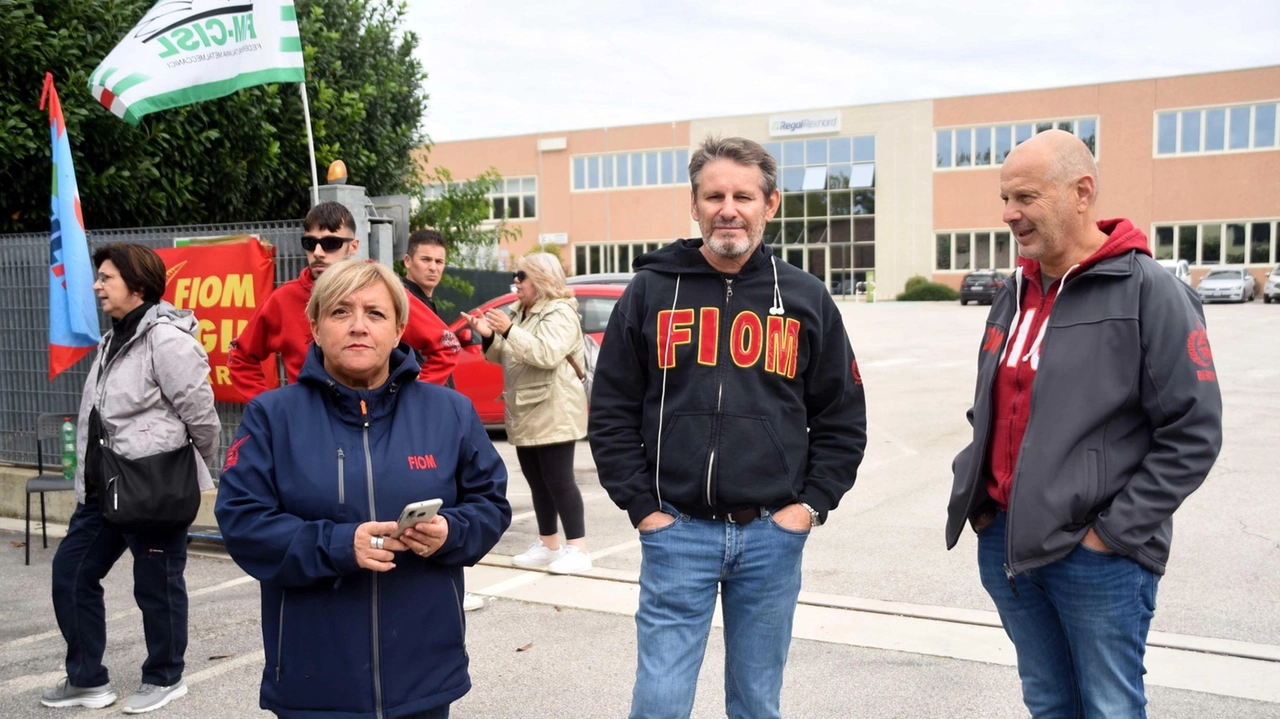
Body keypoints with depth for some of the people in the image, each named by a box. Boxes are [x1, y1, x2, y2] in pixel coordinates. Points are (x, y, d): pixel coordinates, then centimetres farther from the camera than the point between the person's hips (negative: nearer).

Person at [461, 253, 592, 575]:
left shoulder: (560, 313, -11)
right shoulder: (520, 314, 16)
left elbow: (547, 354, -26)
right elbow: (504, 357, 18)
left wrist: (509, 331, -28)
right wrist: (489, 336, -1)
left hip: (553, 413, -9)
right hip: (525, 414, 9)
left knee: (558, 481, -7)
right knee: (537, 481, 12)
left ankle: (577, 549, -2)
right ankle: (547, 545, 21)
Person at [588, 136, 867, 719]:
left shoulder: (806, 298, 5)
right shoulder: (651, 292, 1)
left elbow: (842, 418, 8)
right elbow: (612, 413, 2)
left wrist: (812, 504, -1)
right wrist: (642, 506, -3)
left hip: (773, 534, 2)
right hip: (676, 531, -1)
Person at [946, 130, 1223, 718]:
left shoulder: (1148, 293, -11)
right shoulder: (1014, 295, 10)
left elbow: (1193, 432, -13)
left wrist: (1114, 532, -14)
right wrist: (974, 496, 9)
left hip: (1098, 557, -6)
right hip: (1003, 541, 6)